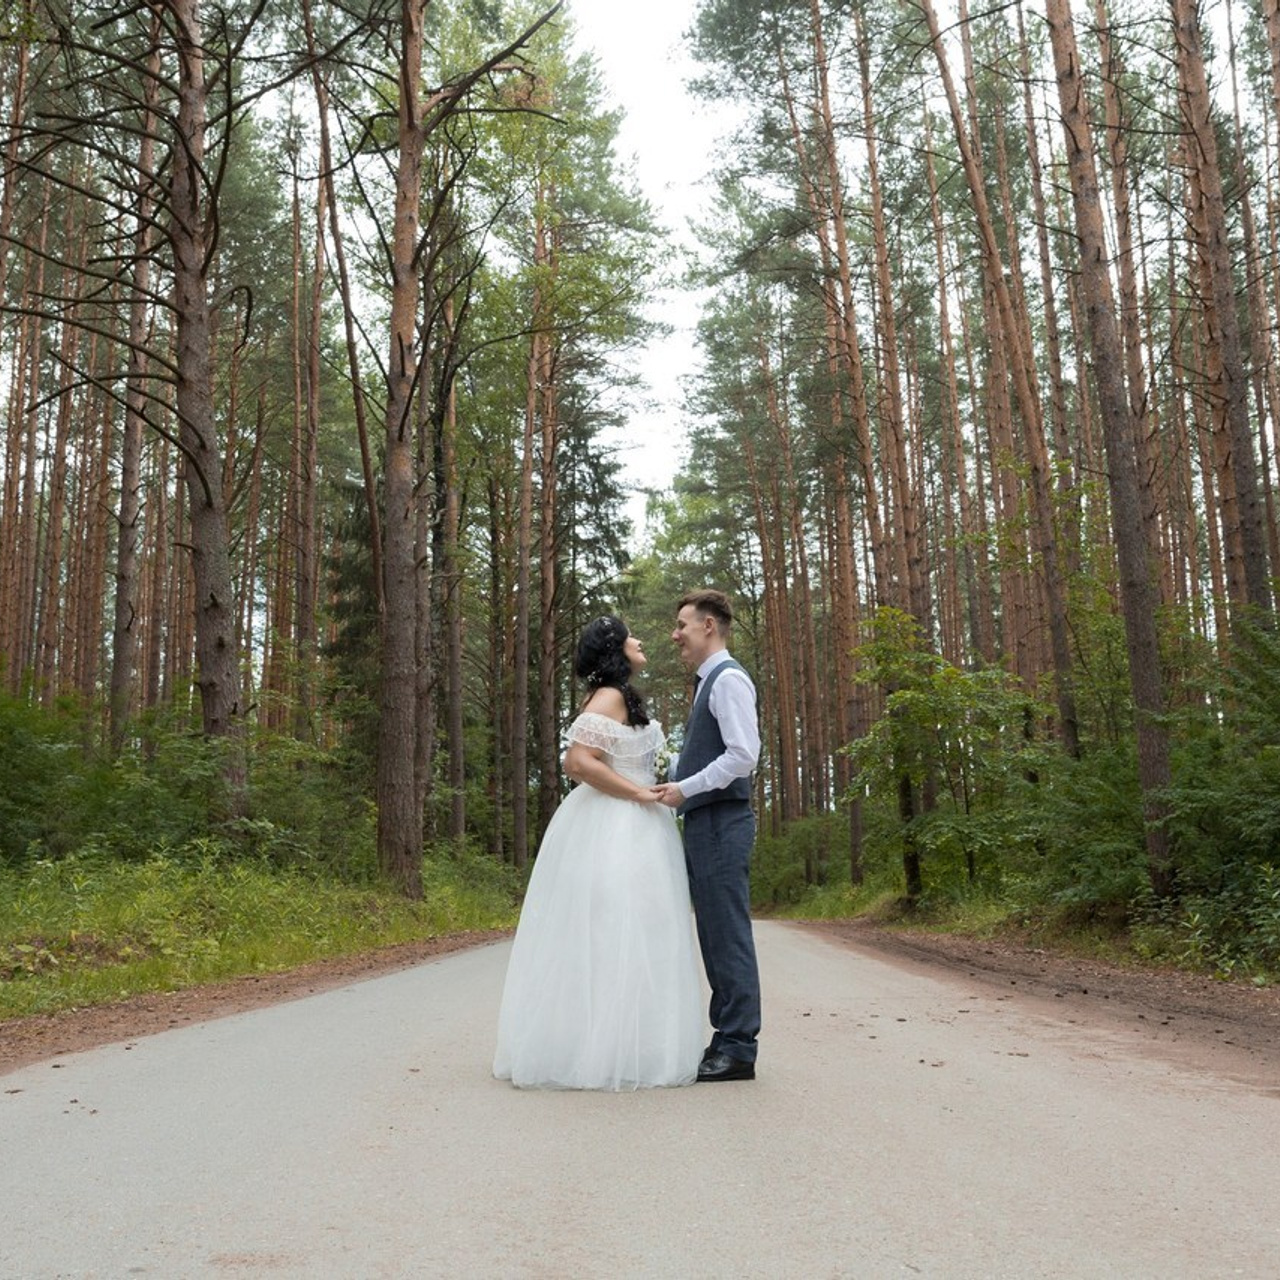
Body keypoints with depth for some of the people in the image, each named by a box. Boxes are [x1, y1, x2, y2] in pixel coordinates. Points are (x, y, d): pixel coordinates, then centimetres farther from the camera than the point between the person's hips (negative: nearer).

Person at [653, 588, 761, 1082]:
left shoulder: (728, 679, -10)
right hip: (703, 823, 10)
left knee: (728, 934, -6)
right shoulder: (708, 682, 20)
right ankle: (728, 1038, 18)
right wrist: (669, 781, 13)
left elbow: (743, 755, -20)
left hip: (721, 823, -10)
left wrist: (685, 788, -16)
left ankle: (739, 1050, 0)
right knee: (715, 935, 11)